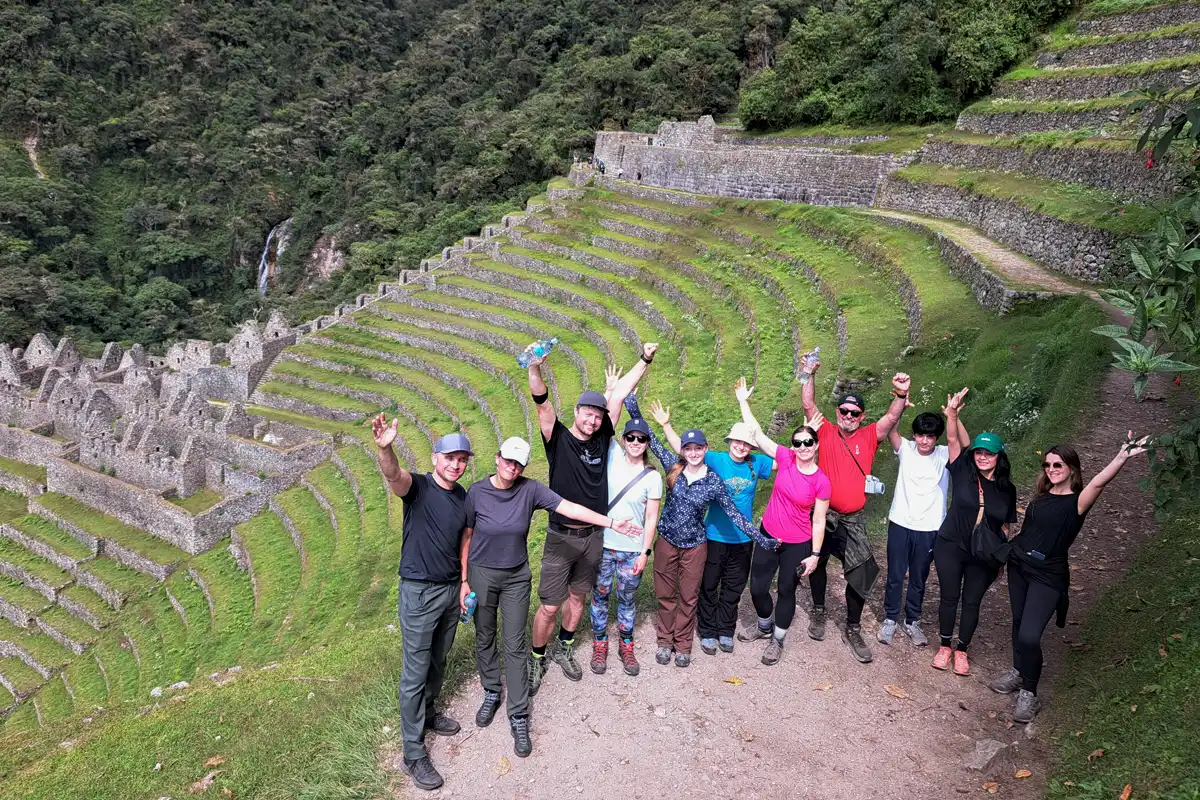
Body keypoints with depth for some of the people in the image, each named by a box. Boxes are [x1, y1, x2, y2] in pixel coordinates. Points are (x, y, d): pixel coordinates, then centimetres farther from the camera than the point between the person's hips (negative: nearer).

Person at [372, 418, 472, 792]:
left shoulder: (462, 496, 4)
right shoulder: (418, 487, -15)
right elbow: (393, 475, -38)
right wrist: (385, 448, -60)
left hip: (451, 589, 6)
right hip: (419, 592, -6)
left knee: (438, 661, 21)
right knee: (415, 671, 1)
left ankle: (428, 713, 43)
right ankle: (413, 753, 9)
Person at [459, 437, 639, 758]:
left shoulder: (530, 489, -12)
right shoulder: (477, 491, -12)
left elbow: (568, 507, -17)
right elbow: (466, 537, -5)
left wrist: (610, 522, -24)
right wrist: (464, 581, -4)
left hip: (517, 577, 0)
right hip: (482, 574, 0)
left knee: (515, 646, 3)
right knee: (485, 639, 15)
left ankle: (518, 717, 11)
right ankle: (491, 693, 39)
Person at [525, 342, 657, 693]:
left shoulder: (602, 440, 2)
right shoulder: (559, 439, -8)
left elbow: (618, 395, 3)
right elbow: (542, 403, -24)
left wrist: (644, 360, 5)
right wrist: (535, 368, -40)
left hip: (594, 536, 4)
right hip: (561, 536, -4)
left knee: (577, 597, 19)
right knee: (549, 606, -1)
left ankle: (564, 650, 39)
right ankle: (536, 660, 20)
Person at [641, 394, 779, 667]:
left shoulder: (714, 483, -12)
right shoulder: (673, 466, -9)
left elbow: (735, 514, -9)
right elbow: (651, 441, -10)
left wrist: (762, 539, -14)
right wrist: (634, 410, -19)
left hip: (694, 545, -1)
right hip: (666, 541, 1)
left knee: (688, 597, 12)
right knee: (666, 594, 14)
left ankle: (683, 645, 29)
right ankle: (665, 641, 31)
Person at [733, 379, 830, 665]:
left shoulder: (822, 482, -14)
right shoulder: (786, 459, -9)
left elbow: (818, 521, -8)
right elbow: (757, 434, -9)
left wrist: (815, 554, -9)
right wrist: (743, 402, -12)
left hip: (798, 544, -3)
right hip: (768, 536, 3)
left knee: (786, 590, 12)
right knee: (757, 587, 12)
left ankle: (777, 640, 33)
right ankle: (765, 625, 41)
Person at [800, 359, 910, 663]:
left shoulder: (869, 437, -1)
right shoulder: (826, 433, -1)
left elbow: (891, 417, -15)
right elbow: (808, 405, -8)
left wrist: (901, 394, -33)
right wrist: (810, 375, -18)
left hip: (854, 520, 0)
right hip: (823, 514, 0)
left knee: (860, 574, -2)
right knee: (817, 564, 14)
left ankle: (853, 629, 14)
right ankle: (819, 611, 37)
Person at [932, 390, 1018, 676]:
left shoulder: (1007, 489, -1)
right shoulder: (962, 473, -6)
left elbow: (1005, 526, 7)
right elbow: (953, 440, -17)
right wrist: (952, 413, -30)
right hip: (950, 548, -1)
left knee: (972, 602, 10)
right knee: (949, 597, 9)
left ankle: (962, 650, 27)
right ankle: (945, 646, 26)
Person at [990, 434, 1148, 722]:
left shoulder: (1077, 502, -14)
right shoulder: (1043, 496, 6)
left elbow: (1099, 482, -34)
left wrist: (1123, 456, -49)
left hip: (1047, 576, -6)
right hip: (1018, 566, 6)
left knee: (1029, 636, -12)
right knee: (1019, 622, 18)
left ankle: (1029, 692, 9)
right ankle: (1019, 672, 39)